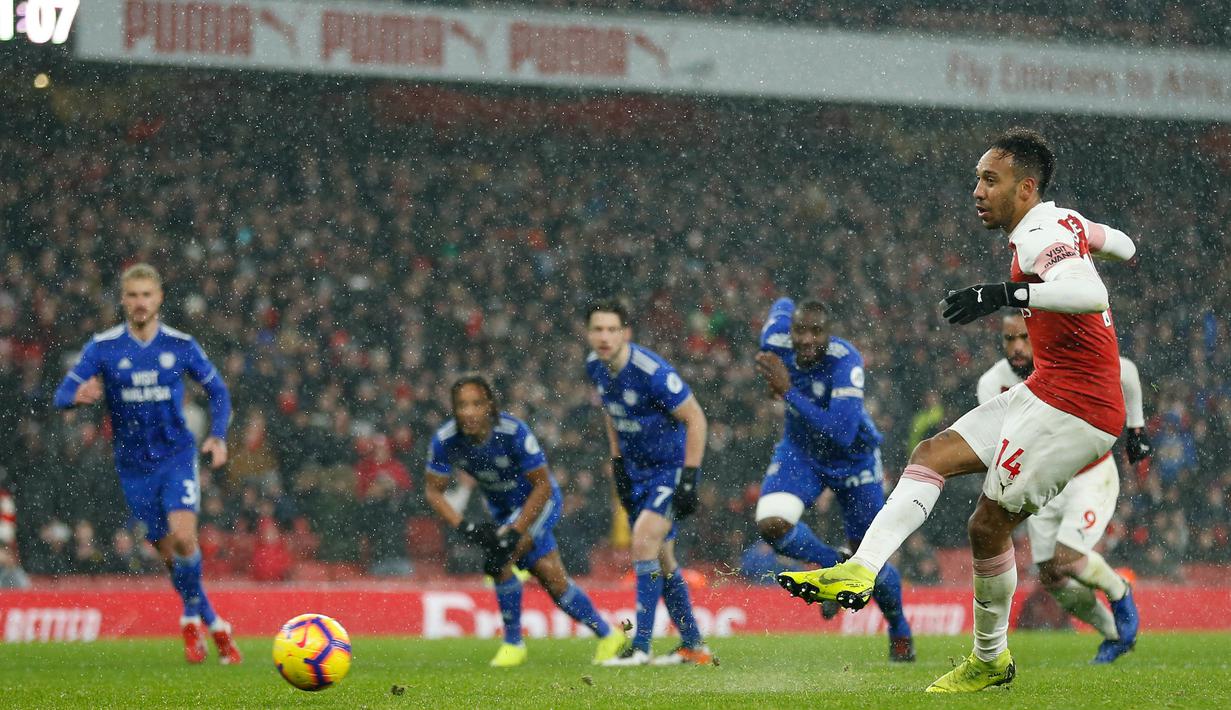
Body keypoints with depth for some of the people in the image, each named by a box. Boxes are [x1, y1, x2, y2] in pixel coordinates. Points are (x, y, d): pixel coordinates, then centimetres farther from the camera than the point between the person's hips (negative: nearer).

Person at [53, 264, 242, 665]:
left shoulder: (181, 345, -2)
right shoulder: (103, 347, -5)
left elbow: (217, 391, 9)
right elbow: (63, 396, -8)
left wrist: (218, 437, -6)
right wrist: (79, 395, -33)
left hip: (177, 455, -1)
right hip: (133, 465, 1)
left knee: (183, 536, -22)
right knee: (169, 553, 3)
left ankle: (192, 618, -2)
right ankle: (214, 625, 20)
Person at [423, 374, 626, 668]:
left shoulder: (514, 432, -33)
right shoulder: (446, 440, -22)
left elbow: (543, 486, -25)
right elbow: (434, 491, -11)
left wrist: (514, 532, -31)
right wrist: (465, 528, -25)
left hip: (538, 501, -5)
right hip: (502, 508, 5)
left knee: (498, 560, -24)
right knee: (553, 581, 8)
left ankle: (513, 643, -9)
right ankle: (608, 635, 25)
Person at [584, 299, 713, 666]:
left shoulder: (651, 371, -26)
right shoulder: (595, 366, -4)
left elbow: (695, 417, -20)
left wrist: (689, 480, -22)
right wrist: (617, 462, 11)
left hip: (672, 467, -8)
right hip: (637, 469, 8)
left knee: (644, 542, -21)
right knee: (660, 559, 11)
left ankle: (640, 646, -19)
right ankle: (693, 646, 23)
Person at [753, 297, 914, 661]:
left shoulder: (845, 361, -35)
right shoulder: (777, 342, -22)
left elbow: (842, 434, -44)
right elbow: (782, 306, 4)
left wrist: (788, 391, -45)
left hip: (852, 458, -3)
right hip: (800, 451, 3)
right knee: (771, 523, -26)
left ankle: (899, 631, 37)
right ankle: (833, 566, 4)